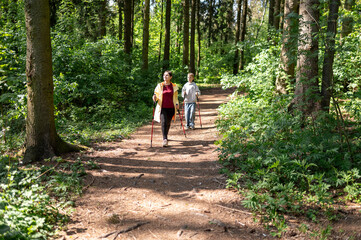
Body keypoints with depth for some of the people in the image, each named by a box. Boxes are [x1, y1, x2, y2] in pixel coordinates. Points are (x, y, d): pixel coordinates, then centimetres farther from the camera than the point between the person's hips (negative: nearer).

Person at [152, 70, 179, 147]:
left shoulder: (174, 86, 8)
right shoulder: (160, 85, 4)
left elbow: (176, 97, 17)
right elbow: (156, 94, 7)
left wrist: (177, 104, 2)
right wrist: (155, 97, -16)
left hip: (171, 108, 2)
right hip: (162, 108, -2)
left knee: (168, 123, 11)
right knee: (163, 122, -17)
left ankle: (165, 136, 36)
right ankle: (165, 139, -20)